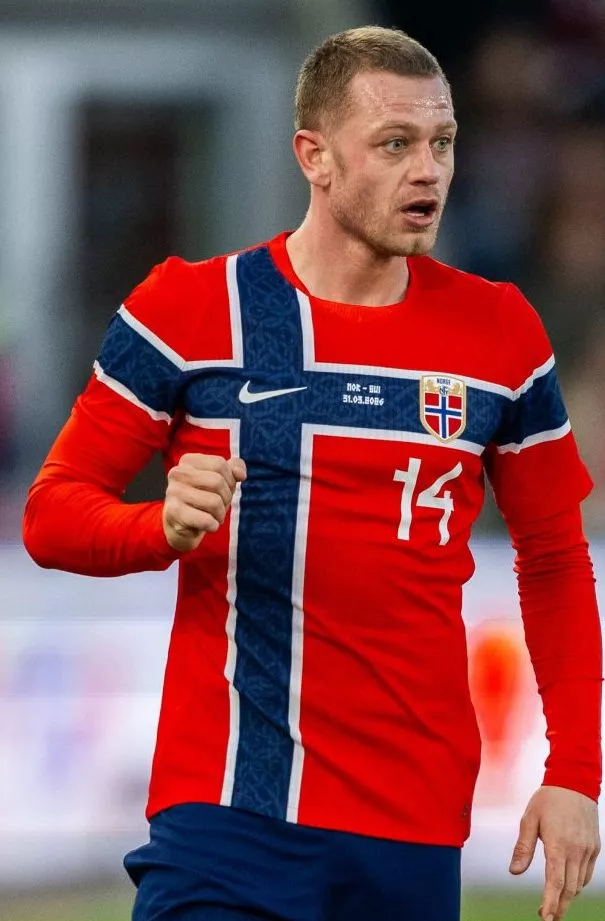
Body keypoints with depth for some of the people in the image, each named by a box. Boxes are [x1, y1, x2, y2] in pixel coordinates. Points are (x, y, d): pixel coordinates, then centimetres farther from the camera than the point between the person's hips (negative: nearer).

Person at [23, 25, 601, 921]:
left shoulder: (500, 333, 8)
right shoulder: (190, 310, 0)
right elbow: (53, 513, 3)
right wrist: (165, 526, -18)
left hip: (417, 831, 3)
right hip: (224, 811, -2)